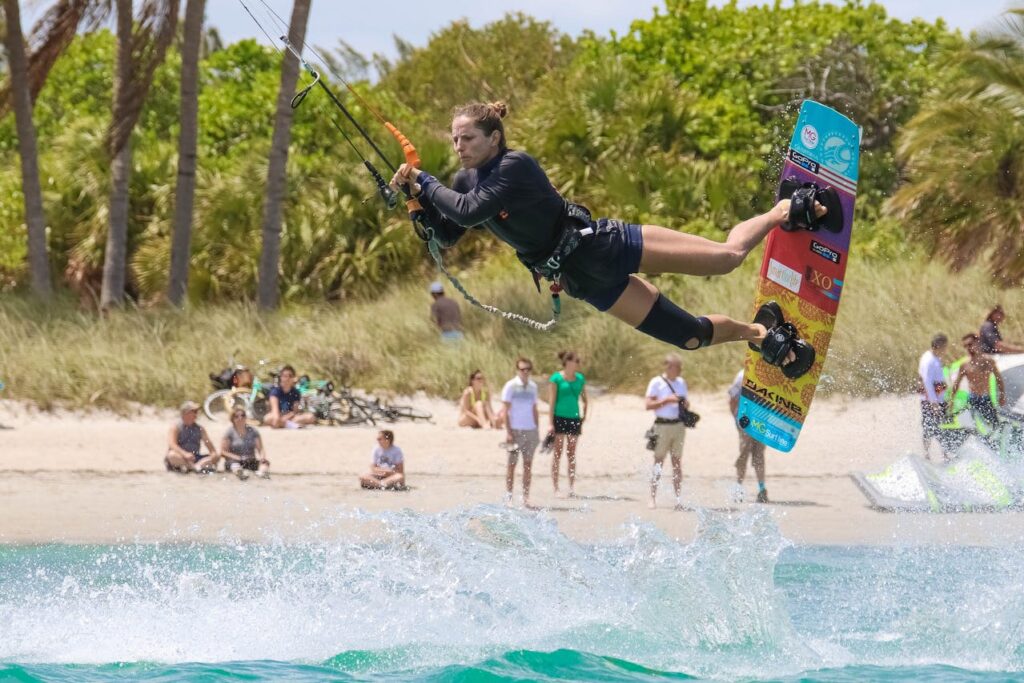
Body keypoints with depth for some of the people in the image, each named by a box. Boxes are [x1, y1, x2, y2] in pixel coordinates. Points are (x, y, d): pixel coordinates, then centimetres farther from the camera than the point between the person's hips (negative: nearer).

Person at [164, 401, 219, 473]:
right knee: (172, 455, -37)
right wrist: (185, 454, -33)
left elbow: (208, 443, 6)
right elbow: (172, 445, -16)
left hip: (194, 459, 5)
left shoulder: (199, 428, 14)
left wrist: (213, 453, -16)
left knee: (216, 457, -15)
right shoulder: (176, 427, -1)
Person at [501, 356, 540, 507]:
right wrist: (508, 432, -13)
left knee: (528, 465, 3)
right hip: (515, 430, -4)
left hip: (530, 430, 4)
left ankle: (526, 497, 6)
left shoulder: (532, 386, 10)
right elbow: (506, 410, -7)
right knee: (512, 464, -2)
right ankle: (508, 497, 2)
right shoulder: (510, 386, -5)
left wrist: (537, 431, 13)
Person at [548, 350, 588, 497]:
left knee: (571, 453, 6)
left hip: (574, 418, 5)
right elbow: (551, 401, -8)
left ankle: (572, 487, 6)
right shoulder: (556, 379, -6)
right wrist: (551, 422, -13)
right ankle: (555, 488, -1)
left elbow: (584, 399, 20)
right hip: (559, 418, -5)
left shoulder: (580, 379, 10)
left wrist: (584, 415, 8)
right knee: (557, 453, -3)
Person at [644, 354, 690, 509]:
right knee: (658, 462, -4)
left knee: (677, 462, 5)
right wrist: (666, 400, -18)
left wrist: (685, 404, -1)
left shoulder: (681, 382, 13)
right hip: (662, 425, -5)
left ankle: (678, 498, 6)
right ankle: (653, 498, -1)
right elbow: (648, 404, -9)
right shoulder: (656, 383, -4)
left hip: (678, 425, 5)